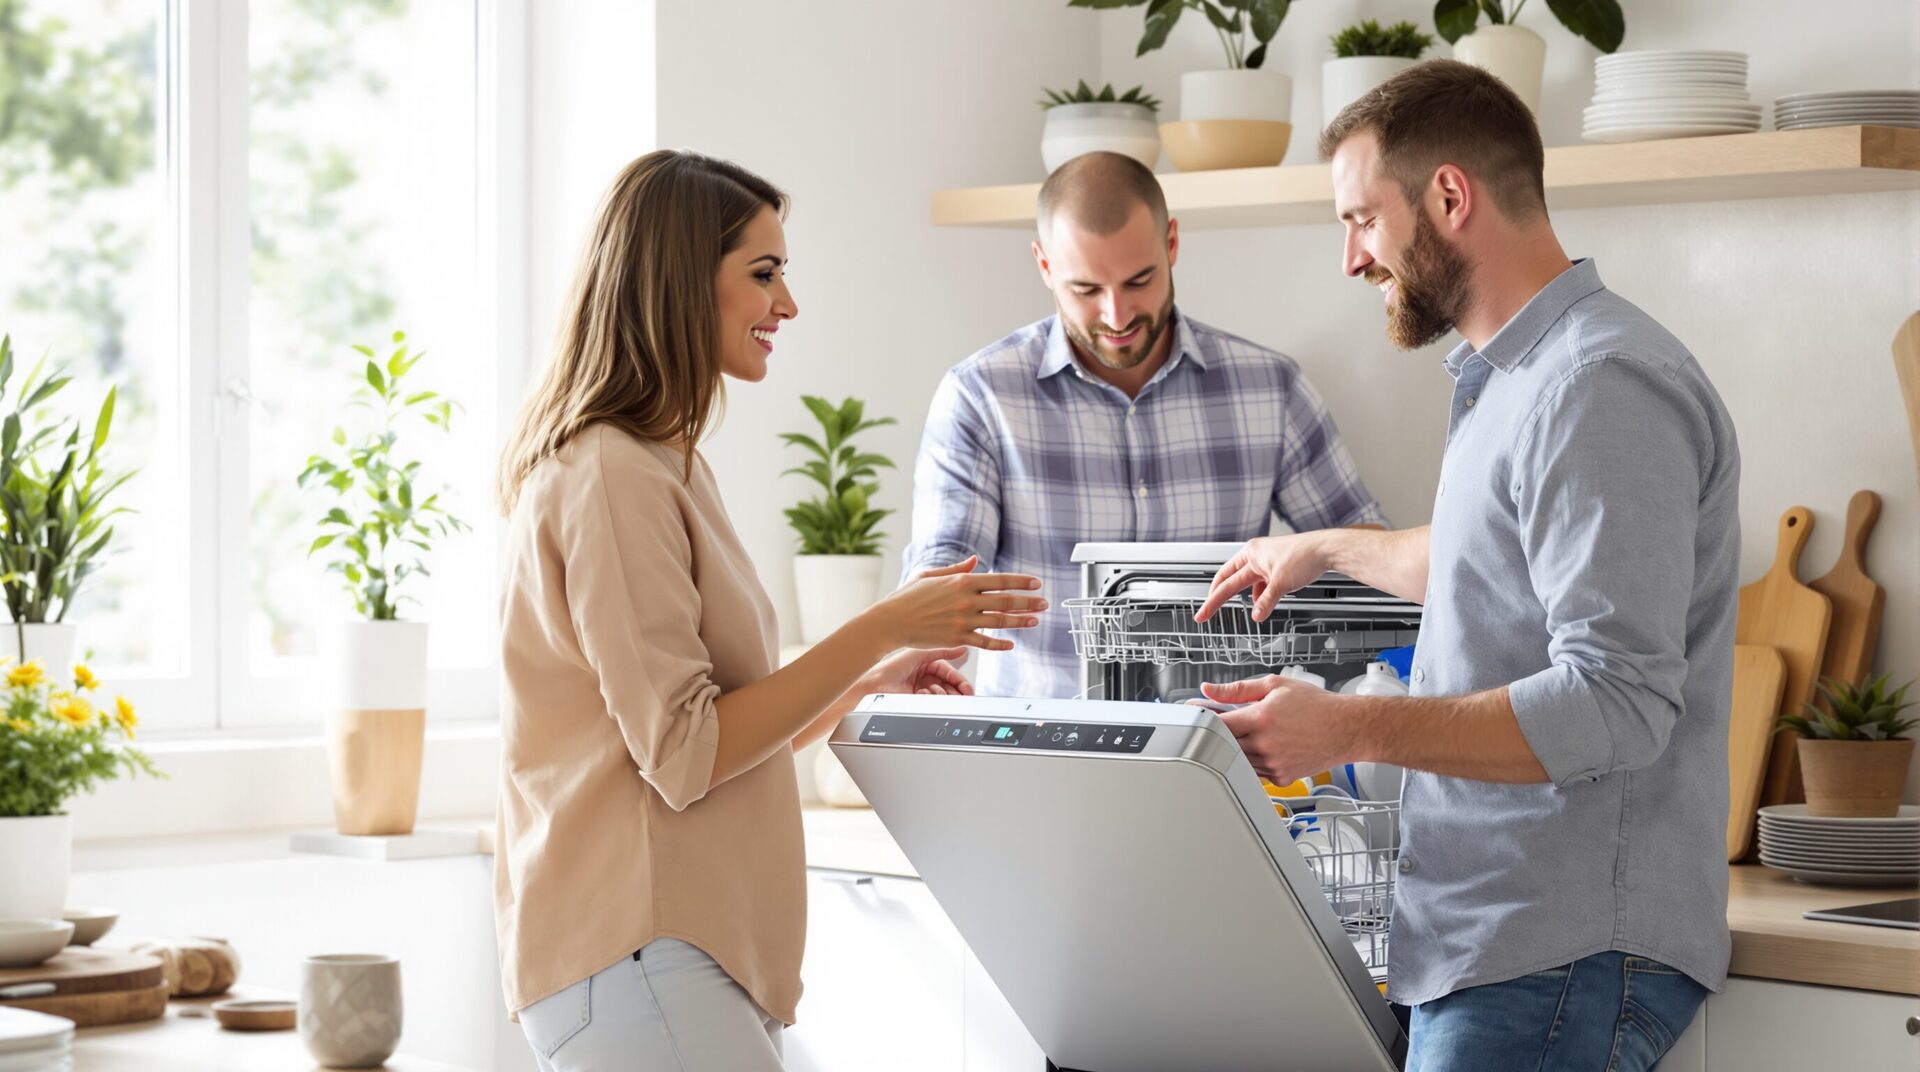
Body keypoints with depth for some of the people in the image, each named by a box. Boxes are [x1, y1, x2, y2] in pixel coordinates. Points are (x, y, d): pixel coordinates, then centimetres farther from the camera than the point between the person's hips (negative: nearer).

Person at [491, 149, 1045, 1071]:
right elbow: (683, 757, -15)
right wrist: (880, 631, -13)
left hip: (700, 943, 10)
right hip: (633, 952, -10)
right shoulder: (610, 475, -11)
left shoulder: (665, 466, 21)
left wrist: (875, 678, 13)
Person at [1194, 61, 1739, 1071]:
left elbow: (1616, 705, -23)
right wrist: (1324, 550, 50)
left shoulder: (1603, 389, -15)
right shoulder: (1512, 377, 20)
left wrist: (1350, 729, -24)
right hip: (1486, 940, 10)